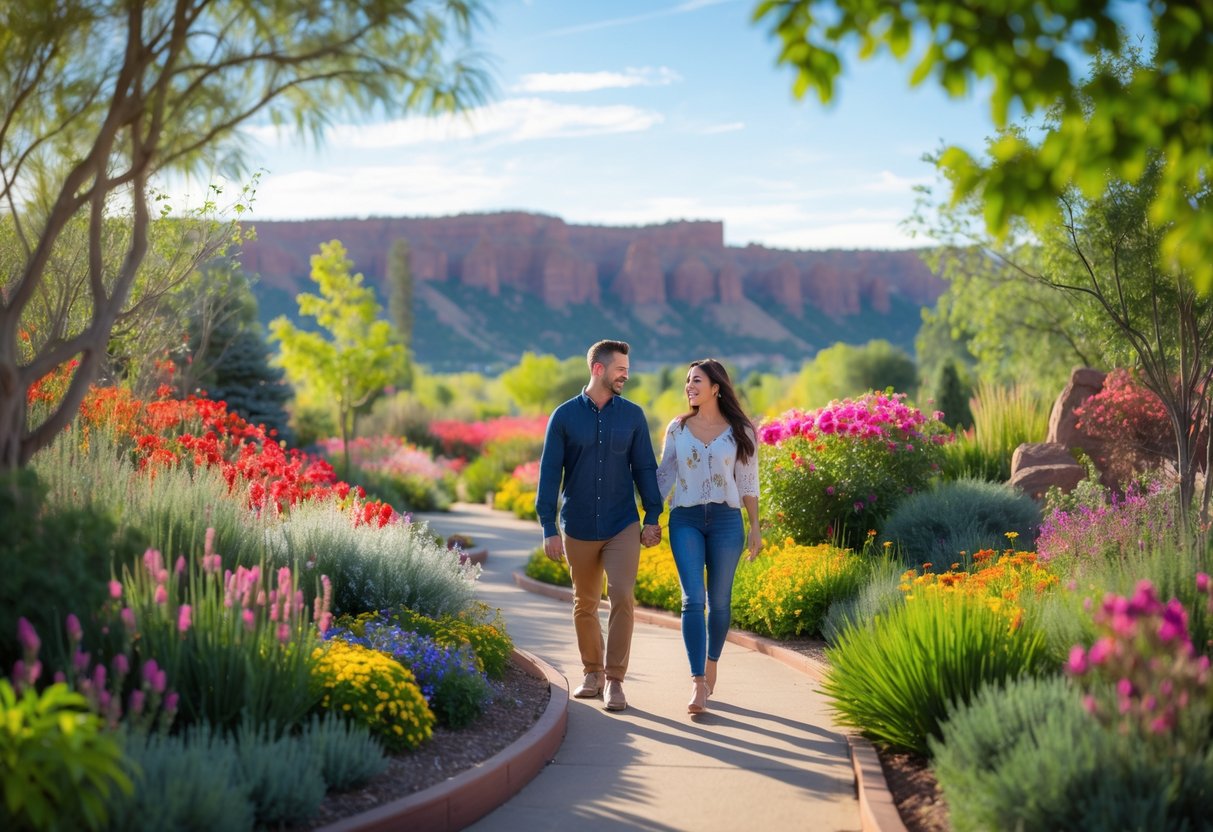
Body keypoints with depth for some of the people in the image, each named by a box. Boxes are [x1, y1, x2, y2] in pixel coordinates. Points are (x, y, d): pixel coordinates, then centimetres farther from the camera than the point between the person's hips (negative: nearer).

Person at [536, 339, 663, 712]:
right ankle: (592, 673, 28)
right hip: (578, 529, 0)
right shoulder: (564, 416, -4)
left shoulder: (632, 415, 2)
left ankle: (615, 680, -7)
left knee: (622, 598, -14)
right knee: (584, 605, 11)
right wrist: (548, 529, -9)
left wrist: (652, 518, -2)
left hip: (623, 527, 0)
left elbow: (645, 467, 5)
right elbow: (549, 473, -5)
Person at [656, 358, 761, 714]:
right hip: (685, 520, 0)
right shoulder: (678, 428, 6)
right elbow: (664, 475, 10)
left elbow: (748, 483, 6)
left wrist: (755, 527, 3)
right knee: (693, 599, -11)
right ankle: (698, 684, -15)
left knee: (719, 601, 6)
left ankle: (711, 665, 29)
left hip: (726, 521, 0)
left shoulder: (740, 431, 3)